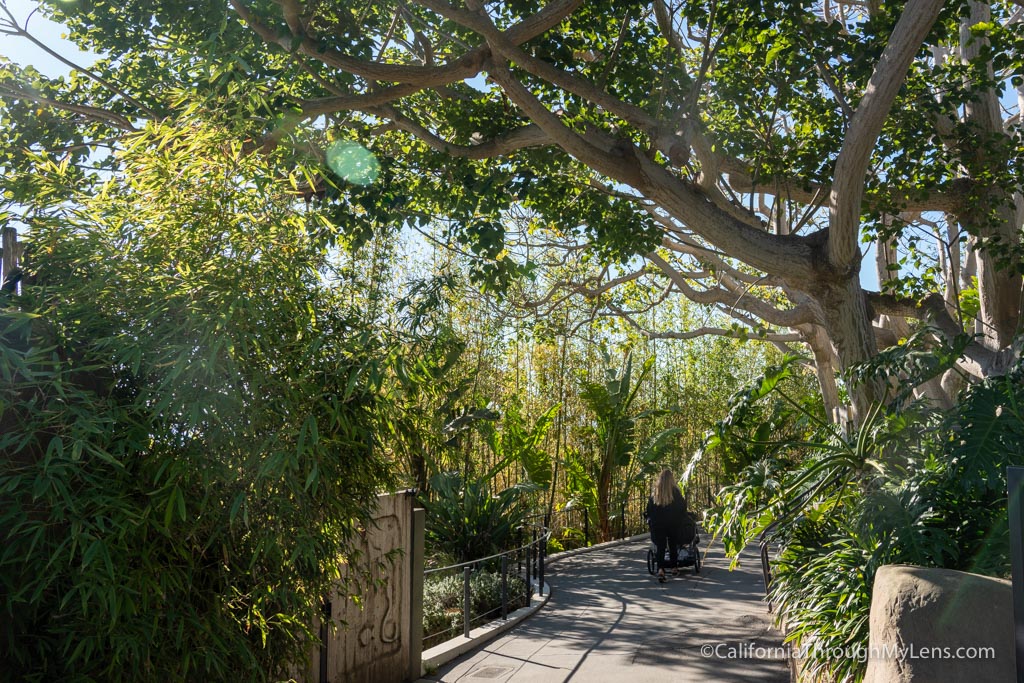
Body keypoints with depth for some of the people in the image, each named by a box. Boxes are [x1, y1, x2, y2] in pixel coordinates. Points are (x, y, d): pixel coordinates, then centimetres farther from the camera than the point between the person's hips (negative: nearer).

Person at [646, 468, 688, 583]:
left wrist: (650, 520, 15)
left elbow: (649, 508, 4)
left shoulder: (654, 491, 0)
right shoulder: (675, 491, -6)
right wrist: (681, 520, 15)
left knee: (660, 546, 0)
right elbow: (682, 506, 1)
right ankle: (674, 567, 27)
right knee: (673, 545, 17)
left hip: (657, 523, 1)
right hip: (673, 524, -1)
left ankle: (660, 569, -19)